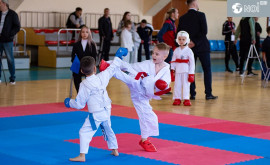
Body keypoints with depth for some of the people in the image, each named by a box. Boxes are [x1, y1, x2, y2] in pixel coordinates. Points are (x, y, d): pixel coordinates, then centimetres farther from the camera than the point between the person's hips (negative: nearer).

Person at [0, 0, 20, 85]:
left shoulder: (12, 14, -3)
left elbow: (17, 27, -5)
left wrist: (9, 35, -15)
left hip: (7, 41, -4)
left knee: (10, 59, 1)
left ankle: (12, 79, 9)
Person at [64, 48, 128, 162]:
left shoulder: (85, 85, -16)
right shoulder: (102, 77, -3)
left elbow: (79, 104, -10)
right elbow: (112, 68, 16)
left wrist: (69, 102, 9)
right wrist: (118, 57, 31)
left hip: (96, 114, -7)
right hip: (107, 111, 7)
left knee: (85, 132, -5)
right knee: (108, 130, 28)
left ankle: (82, 155, -13)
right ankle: (115, 150, 41)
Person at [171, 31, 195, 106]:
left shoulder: (189, 51, -4)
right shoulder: (176, 50, 6)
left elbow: (192, 62, -5)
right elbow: (173, 60, 8)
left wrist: (191, 73, -8)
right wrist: (172, 69, -1)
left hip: (186, 71, -3)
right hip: (178, 70, 3)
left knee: (186, 85, -1)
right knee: (177, 84, 5)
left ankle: (186, 99, 5)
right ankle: (177, 98, 12)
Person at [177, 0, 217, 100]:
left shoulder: (182, 18, 3)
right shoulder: (201, 15, -9)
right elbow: (204, 31, -16)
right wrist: (195, 42, -12)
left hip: (189, 48, 4)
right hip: (202, 47, -3)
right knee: (207, 69, 5)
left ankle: (192, 94, 4)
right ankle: (208, 94, 2)